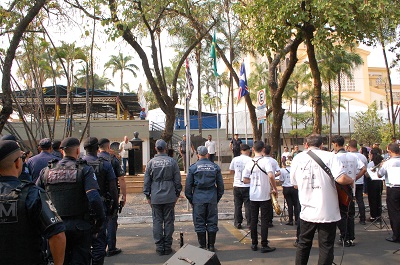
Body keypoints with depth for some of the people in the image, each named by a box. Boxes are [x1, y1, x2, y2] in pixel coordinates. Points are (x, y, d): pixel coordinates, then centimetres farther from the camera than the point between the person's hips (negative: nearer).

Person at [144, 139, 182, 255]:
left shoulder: (151, 162, -1)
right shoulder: (172, 161, -1)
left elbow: (147, 181, 3)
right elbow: (177, 180, 2)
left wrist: (148, 196, 11)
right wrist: (177, 194, 11)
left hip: (155, 198, 0)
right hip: (169, 197, 0)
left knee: (157, 221, 7)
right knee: (169, 221, 6)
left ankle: (159, 247, 10)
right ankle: (168, 246, 12)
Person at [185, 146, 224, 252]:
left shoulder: (193, 167, -2)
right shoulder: (215, 167, 5)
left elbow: (188, 186, 0)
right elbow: (220, 185, 8)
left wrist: (190, 200, 9)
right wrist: (217, 198, 16)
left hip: (198, 199, -2)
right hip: (212, 199, 2)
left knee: (199, 223, 6)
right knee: (212, 222, 9)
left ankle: (202, 246, 11)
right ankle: (211, 246, 14)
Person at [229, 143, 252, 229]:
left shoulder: (235, 159, 1)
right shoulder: (250, 160, -10)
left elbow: (231, 171, 10)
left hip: (237, 186, 3)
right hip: (247, 186, -3)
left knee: (237, 205, 10)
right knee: (248, 205, 5)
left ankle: (237, 223, 15)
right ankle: (249, 223, 9)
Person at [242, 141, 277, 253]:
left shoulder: (249, 163, 1)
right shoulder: (266, 161, -12)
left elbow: (245, 180, 2)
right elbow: (271, 176, -25)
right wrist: (275, 188, -12)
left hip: (253, 196, 4)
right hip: (264, 195, -4)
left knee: (254, 219, 11)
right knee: (264, 220, 3)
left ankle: (254, 244, 17)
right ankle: (264, 245, 7)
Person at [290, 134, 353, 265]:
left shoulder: (297, 158, 3)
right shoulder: (330, 156, -8)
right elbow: (341, 179, -21)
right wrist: (351, 180, 0)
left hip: (307, 212, 3)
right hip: (327, 213, -3)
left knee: (303, 244, 19)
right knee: (326, 247, 9)